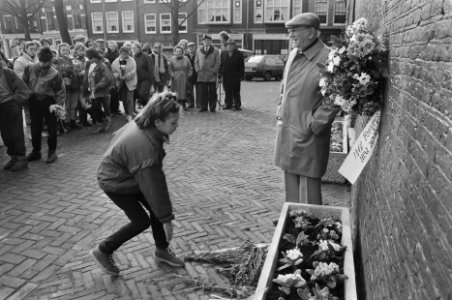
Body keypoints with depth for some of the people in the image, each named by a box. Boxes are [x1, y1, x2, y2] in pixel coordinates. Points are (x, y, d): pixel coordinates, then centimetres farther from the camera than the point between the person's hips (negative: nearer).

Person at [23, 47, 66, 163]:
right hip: (34, 101, 3)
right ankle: (36, 151, 23)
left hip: (48, 101, -3)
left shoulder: (54, 74, -13)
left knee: (51, 127, 3)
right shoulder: (30, 69, -3)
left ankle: (52, 151, 16)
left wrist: (59, 105, -13)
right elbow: (24, 84, 8)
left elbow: (61, 91, -7)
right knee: (35, 128, 10)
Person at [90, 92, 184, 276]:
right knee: (142, 221, -5)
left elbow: (119, 134, 7)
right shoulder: (146, 147, -39)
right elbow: (153, 185, -33)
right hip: (115, 183, -8)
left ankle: (162, 250, 22)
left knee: (157, 208, 4)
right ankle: (103, 252, 13)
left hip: (128, 173, 8)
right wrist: (166, 219, -24)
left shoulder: (141, 123, -13)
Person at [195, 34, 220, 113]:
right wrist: (198, 70, 2)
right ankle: (203, 107, 9)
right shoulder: (198, 51, 14)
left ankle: (212, 108, 9)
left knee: (212, 93, 1)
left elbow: (218, 62, 2)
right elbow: (196, 62, 16)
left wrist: (214, 71, -8)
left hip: (212, 76, -2)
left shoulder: (215, 51, 5)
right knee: (202, 93, 1)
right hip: (201, 76, 2)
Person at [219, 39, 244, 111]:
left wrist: (241, 76, -6)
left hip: (235, 76, -2)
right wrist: (220, 74, 0)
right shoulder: (223, 53, 9)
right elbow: (220, 64, 8)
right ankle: (228, 104, 13)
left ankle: (237, 105, 8)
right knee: (227, 91, 5)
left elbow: (242, 66, 0)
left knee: (236, 91, 1)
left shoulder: (239, 54, 2)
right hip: (226, 76, 2)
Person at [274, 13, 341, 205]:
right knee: (290, 179, 19)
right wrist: (280, 114, 13)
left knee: (308, 182, 2)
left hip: (308, 134, -8)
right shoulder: (293, 54, 9)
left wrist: (314, 125, -16)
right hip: (286, 129, 8)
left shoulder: (327, 59, -15)